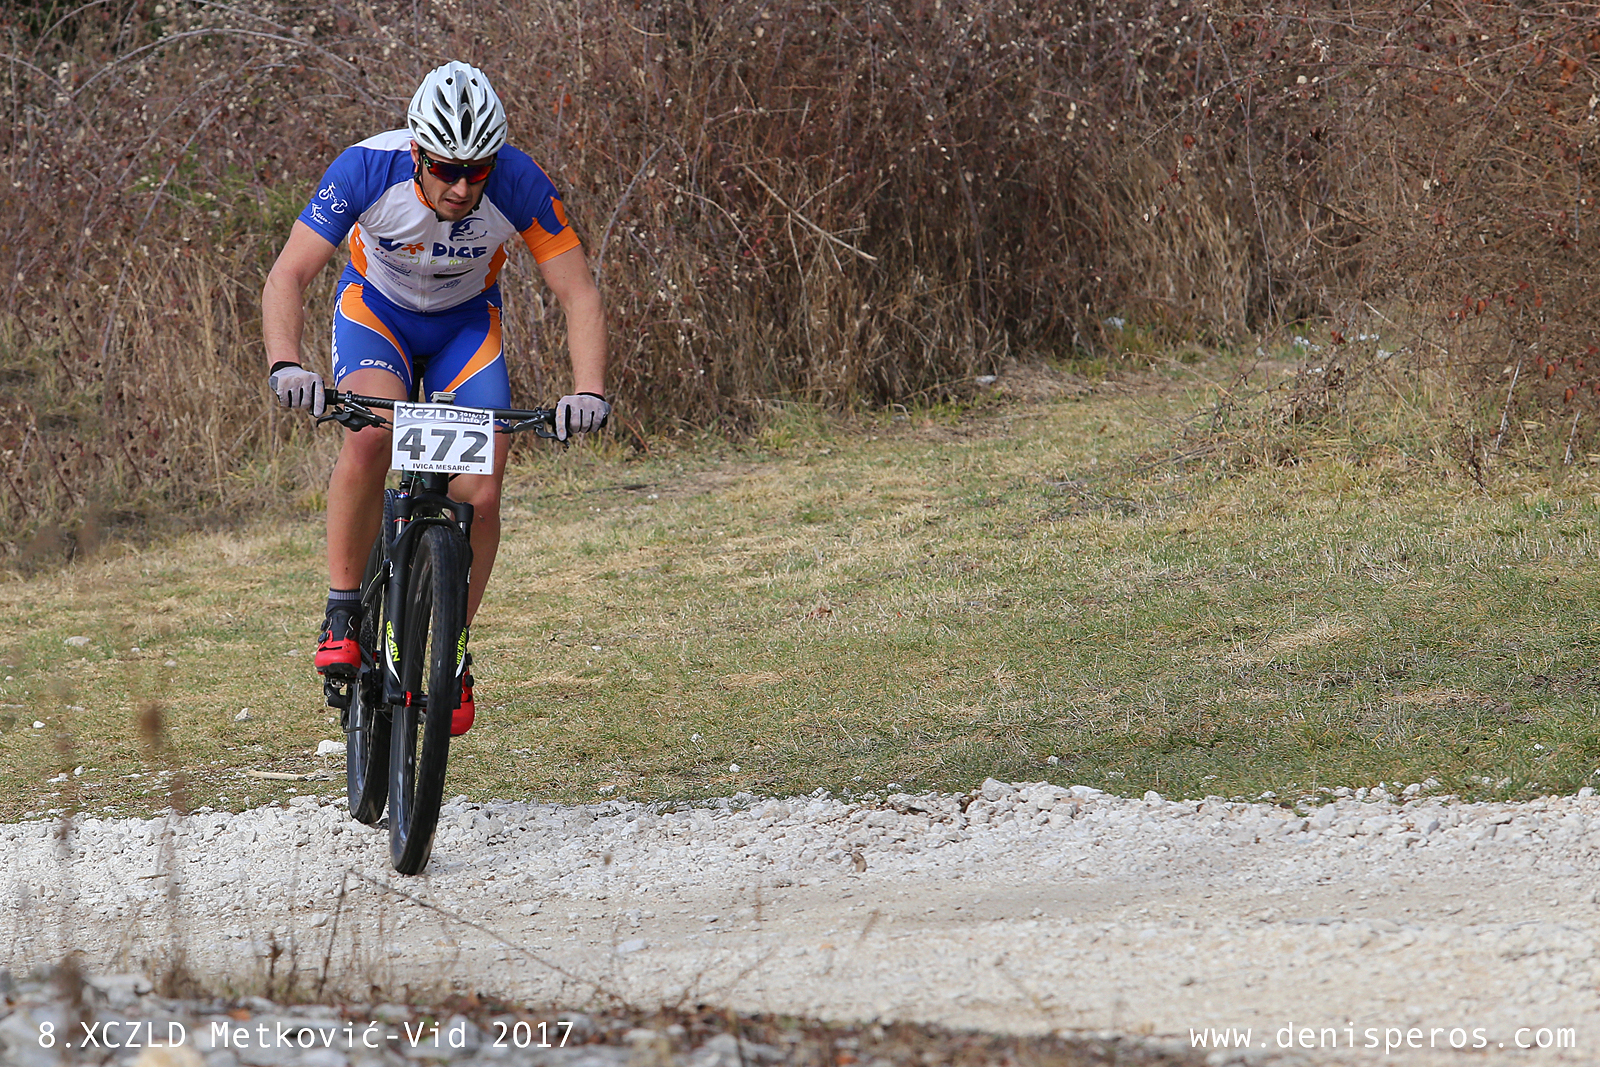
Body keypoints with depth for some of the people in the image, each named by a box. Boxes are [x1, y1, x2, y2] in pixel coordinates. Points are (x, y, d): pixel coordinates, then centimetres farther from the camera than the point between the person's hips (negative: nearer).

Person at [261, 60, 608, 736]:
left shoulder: (518, 185, -30)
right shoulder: (369, 170, -33)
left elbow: (579, 295, -25)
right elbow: (287, 278, -34)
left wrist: (588, 390, -41)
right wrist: (285, 365, -51)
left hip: (465, 323, 2)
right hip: (375, 310, -1)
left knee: (480, 493, -14)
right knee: (371, 434, -32)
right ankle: (341, 616, -17)